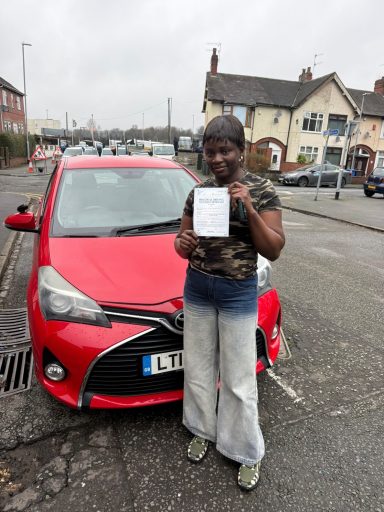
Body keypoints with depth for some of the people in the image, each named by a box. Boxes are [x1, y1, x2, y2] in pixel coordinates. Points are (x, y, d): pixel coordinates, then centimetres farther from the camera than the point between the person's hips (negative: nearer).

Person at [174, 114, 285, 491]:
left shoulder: (261, 190, -8)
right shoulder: (198, 191, 3)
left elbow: (274, 250, -13)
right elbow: (183, 242, 9)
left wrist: (249, 210, -26)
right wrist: (182, 244, -15)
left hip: (238, 293, -4)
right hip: (197, 288, 4)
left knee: (238, 378, 7)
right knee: (197, 367, 16)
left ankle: (248, 453, 30)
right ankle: (202, 430, 41)